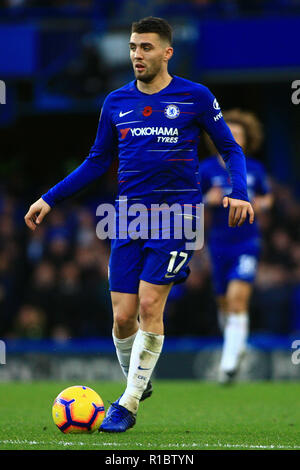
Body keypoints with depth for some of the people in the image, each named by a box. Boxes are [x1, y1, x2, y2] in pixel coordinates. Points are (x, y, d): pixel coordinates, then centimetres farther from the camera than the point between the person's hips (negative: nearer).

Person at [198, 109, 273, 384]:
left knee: (238, 297, -17)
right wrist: (206, 200, -18)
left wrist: (261, 204, -6)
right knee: (224, 302, 9)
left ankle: (230, 362, -18)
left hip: (247, 242, -1)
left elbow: (268, 197, 17)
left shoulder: (254, 169, 0)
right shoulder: (207, 170, -3)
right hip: (219, 244, 1)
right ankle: (237, 344, 39)